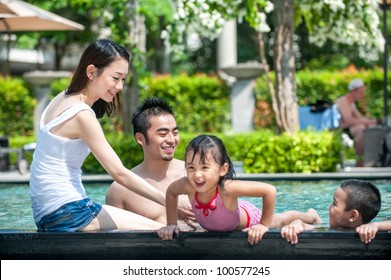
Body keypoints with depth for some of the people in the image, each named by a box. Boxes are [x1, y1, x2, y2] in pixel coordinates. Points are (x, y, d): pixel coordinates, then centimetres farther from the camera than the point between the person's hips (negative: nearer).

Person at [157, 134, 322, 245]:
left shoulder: (227, 188, -50)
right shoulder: (188, 186, -39)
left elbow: (269, 190, -47)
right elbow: (171, 192, -15)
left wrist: (264, 225, -38)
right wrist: (171, 224, -16)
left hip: (247, 218, -2)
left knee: (279, 221, 30)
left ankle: (309, 216, 58)